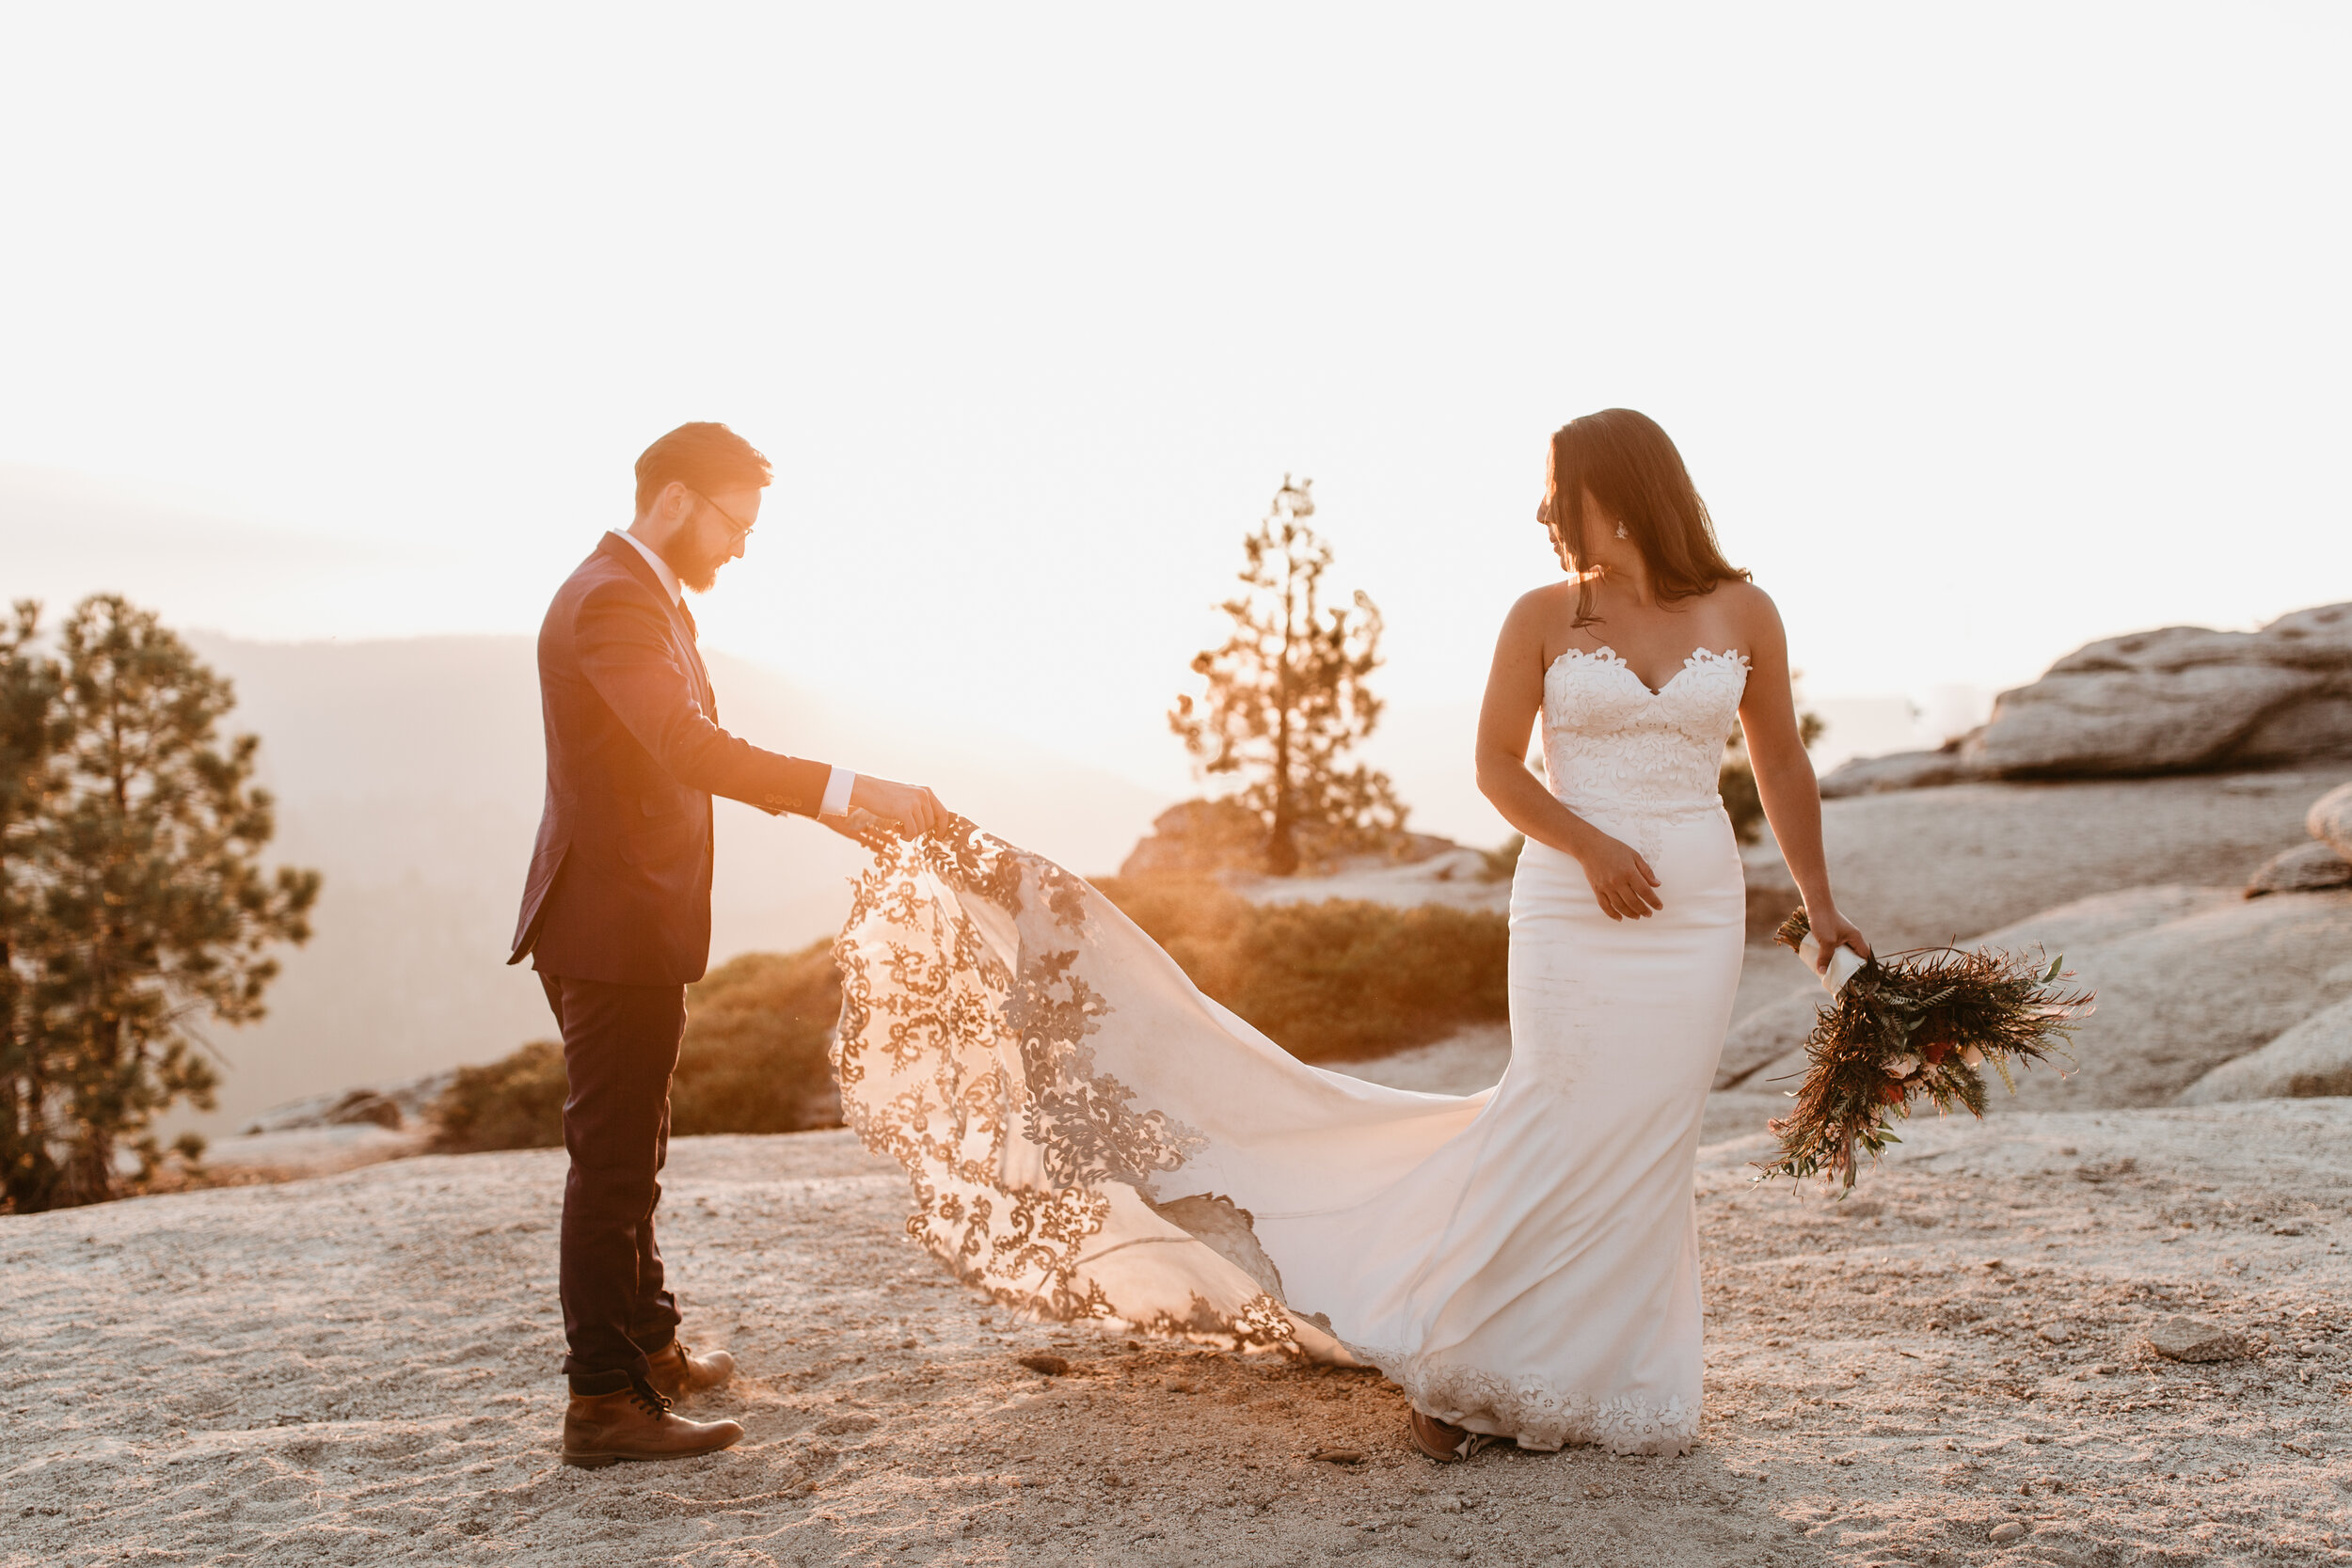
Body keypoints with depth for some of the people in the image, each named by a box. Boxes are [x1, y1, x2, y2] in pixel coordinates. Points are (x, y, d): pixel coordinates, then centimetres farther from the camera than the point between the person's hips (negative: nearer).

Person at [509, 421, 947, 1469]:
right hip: (610, 925, -11)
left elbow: (694, 750, 21)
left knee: (630, 1153, 21)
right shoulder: (611, 600, -18)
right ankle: (603, 1400, 3)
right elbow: (689, 746, -32)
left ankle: (646, 1346, 36)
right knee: (612, 1159, -5)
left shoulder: (652, 598, 16)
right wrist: (849, 787, -36)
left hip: (639, 923, 11)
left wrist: (834, 808, 14)